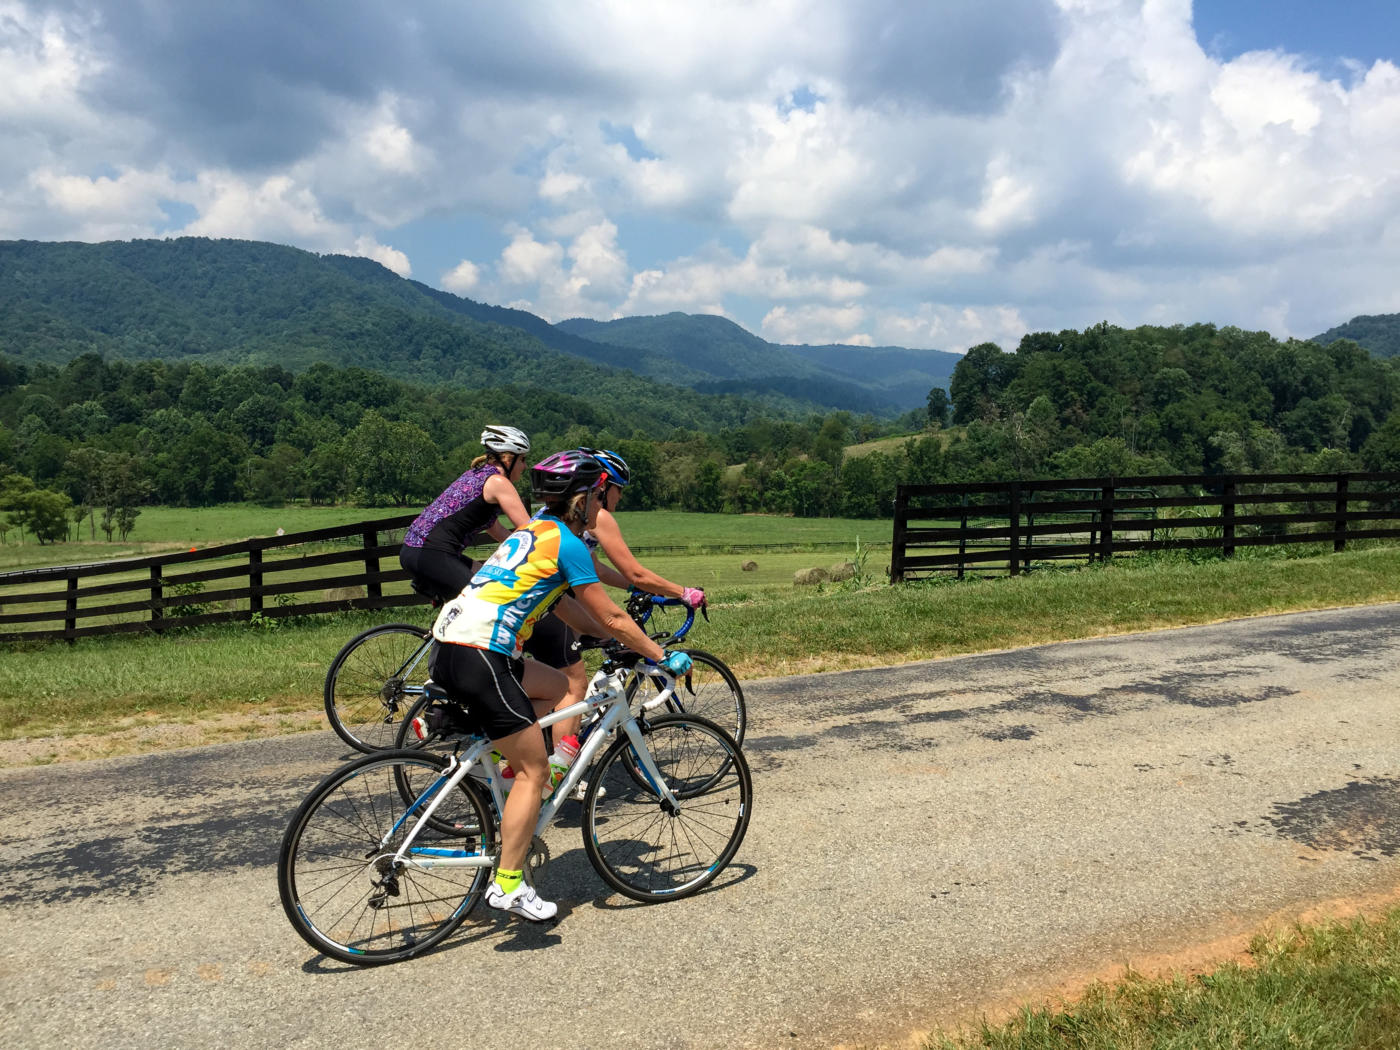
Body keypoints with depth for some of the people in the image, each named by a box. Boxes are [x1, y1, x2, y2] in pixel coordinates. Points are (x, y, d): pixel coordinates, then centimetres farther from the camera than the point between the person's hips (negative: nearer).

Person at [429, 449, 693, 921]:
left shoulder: (536, 529, 21)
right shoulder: (566, 542, -5)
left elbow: (565, 605, 31)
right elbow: (610, 618, -3)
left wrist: (623, 639, 34)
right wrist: (662, 656, 7)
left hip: (449, 647, 9)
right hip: (479, 657, -9)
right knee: (534, 771, 1)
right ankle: (508, 885, 3)